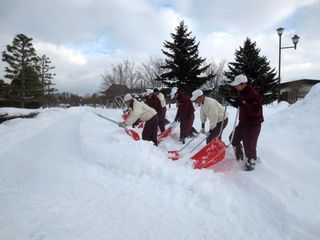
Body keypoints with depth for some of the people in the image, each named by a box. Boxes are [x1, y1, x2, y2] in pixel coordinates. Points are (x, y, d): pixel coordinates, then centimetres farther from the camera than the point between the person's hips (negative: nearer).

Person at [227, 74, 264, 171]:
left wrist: (242, 104, -36)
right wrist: (232, 101, 3)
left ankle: (250, 164, 14)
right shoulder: (242, 93, 5)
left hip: (253, 124, -9)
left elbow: (256, 110, -31)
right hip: (243, 122, 9)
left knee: (249, 145, -5)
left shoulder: (253, 94, -22)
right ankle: (239, 157, 36)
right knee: (234, 138, 18)